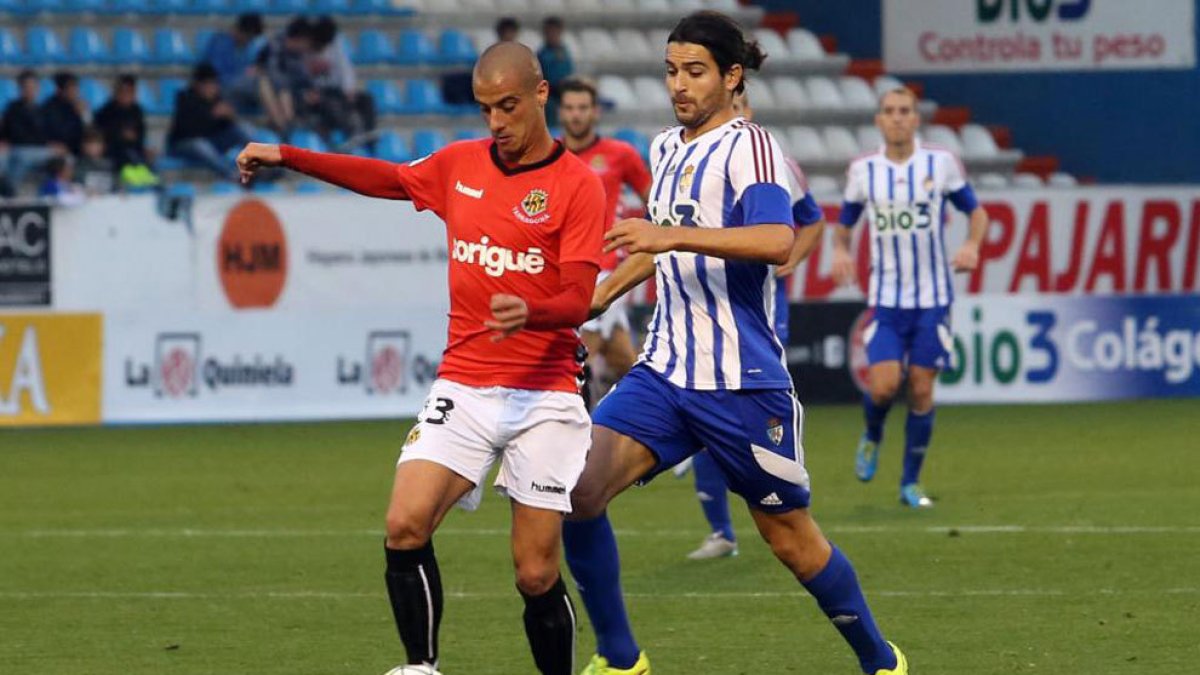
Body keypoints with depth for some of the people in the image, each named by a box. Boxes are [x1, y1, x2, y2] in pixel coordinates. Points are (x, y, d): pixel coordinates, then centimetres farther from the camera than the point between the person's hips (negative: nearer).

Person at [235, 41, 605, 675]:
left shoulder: (578, 184, -5)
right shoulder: (460, 164, 10)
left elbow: (577, 301, -12)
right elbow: (385, 177, 27)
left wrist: (530, 312, -33)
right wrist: (286, 156, 24)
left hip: (543, 396, -4)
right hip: (463, 386, 4)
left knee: (537, 575, -6)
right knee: (405, 526, -17)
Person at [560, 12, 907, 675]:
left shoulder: (747, 147, -12)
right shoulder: (665, 149, 12)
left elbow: (777, 241, -31)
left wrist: (671, 235, -37)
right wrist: (596, 296, 32)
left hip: (743, 383, -7)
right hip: (663, 372, 7)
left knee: (791, 538, 4)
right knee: (577, 489, -13)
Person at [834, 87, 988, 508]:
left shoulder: (941, 163, -2)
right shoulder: (863, 171, 2)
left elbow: (976, 212, 9)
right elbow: (844, 226, 13)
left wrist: (972, 245, -12)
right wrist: (840, 251, -9)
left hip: (932, 298, 0)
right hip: (885, 298, 0)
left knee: (921, 390, -1)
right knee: (884, 384, -13)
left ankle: (911, 482, 13)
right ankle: (871, 437, 22)